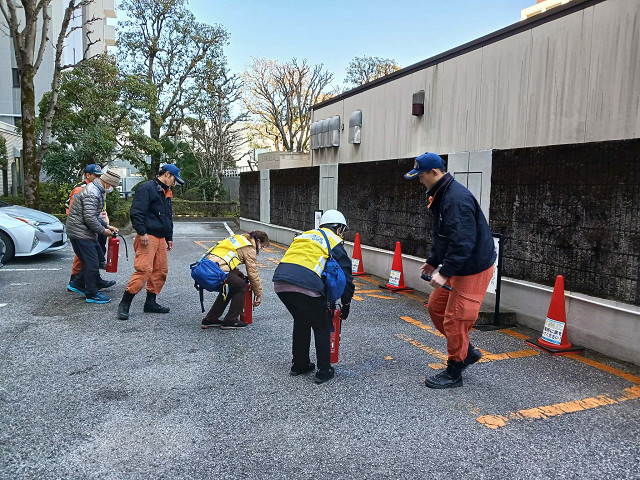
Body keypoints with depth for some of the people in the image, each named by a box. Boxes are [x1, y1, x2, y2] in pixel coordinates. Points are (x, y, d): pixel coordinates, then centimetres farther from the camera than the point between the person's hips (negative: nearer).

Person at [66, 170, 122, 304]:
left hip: (85, 232, 11)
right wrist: (103, 231, -14)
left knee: (98, 256, 16)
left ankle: (77, 284, 27)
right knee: (92, 263, -6)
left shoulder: (97, 191, 14)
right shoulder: (92, 193, -22)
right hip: (80, 232, -11)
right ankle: (92, 294, 5)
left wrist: (107, 225, 13)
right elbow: (90, 218, -27)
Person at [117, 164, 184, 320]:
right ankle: (124, 304, -4)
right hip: (147, 237, -9)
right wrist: (142, 233, -20)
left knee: (161, 270, 9)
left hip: (160, 238, 9)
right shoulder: (146, 188, -8)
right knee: (143, 270, -14)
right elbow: (136, 212, -16)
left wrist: (169, 238, 24)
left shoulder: (166, 193, 21)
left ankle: (150, 302, 20)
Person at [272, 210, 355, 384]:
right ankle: (323, 371, 20)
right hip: (305, 286, -6)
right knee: (322, 326, 15)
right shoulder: (335, 242, 12)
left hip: (280, 283, 6)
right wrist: (346, 304, 25)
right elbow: (346, 275, 12)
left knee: (301, 321, 28)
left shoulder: (305, 235, 30)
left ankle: (299, 365, 37)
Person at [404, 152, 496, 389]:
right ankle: (467, 351, 32)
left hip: (473, 269, -10)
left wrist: (445, 272, -28)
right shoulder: (441, 195, 9)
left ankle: (453, 374, 16)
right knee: (436, 307, 17)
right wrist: (433, 261, 18)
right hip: (456, 266, 11)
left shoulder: (457, 199, -24)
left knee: (455, 318, -2)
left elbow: (463, 242, -31)